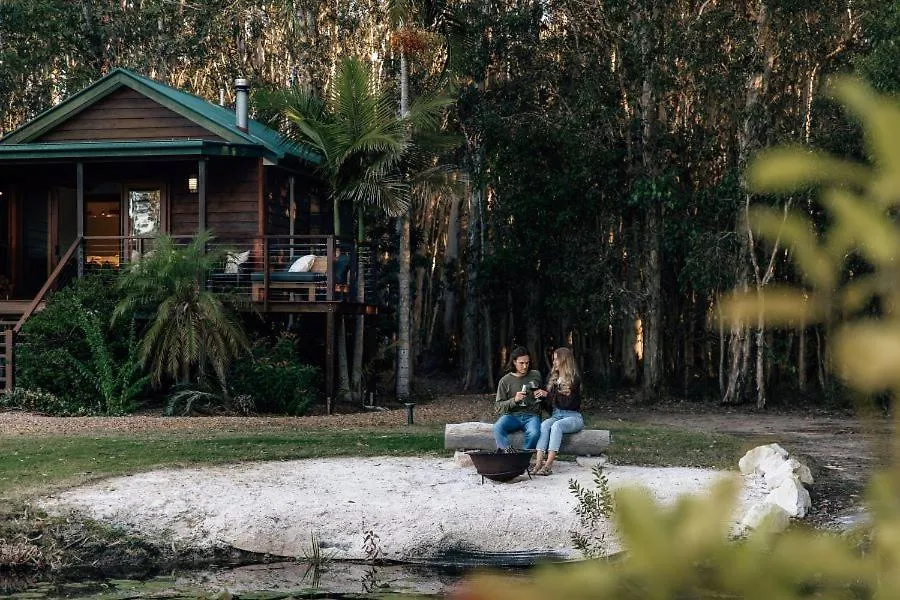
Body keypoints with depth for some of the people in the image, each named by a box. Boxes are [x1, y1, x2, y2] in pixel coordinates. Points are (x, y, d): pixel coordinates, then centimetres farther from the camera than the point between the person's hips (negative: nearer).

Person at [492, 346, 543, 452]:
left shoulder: (536, 376, 13)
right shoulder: (505, 381, 7)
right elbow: (498, 407, 3)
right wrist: (514, 400, -12)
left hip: (531, 415, 0)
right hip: (512, 415, 0)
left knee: (534, 433, -35)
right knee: (497, 428, -33)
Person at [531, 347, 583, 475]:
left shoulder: (574, 380, -6)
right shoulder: (552, 378, 14)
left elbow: (568, 402, -17)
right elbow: (549, 402, 19)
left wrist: (548, 394, -19)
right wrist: (541, 396, -2)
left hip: (573, 417, -5)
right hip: (556, 415, 5)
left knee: (556, 426, -36)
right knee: (544, 425, -29)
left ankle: (548, 465, -43)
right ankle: (538, 462, -42)